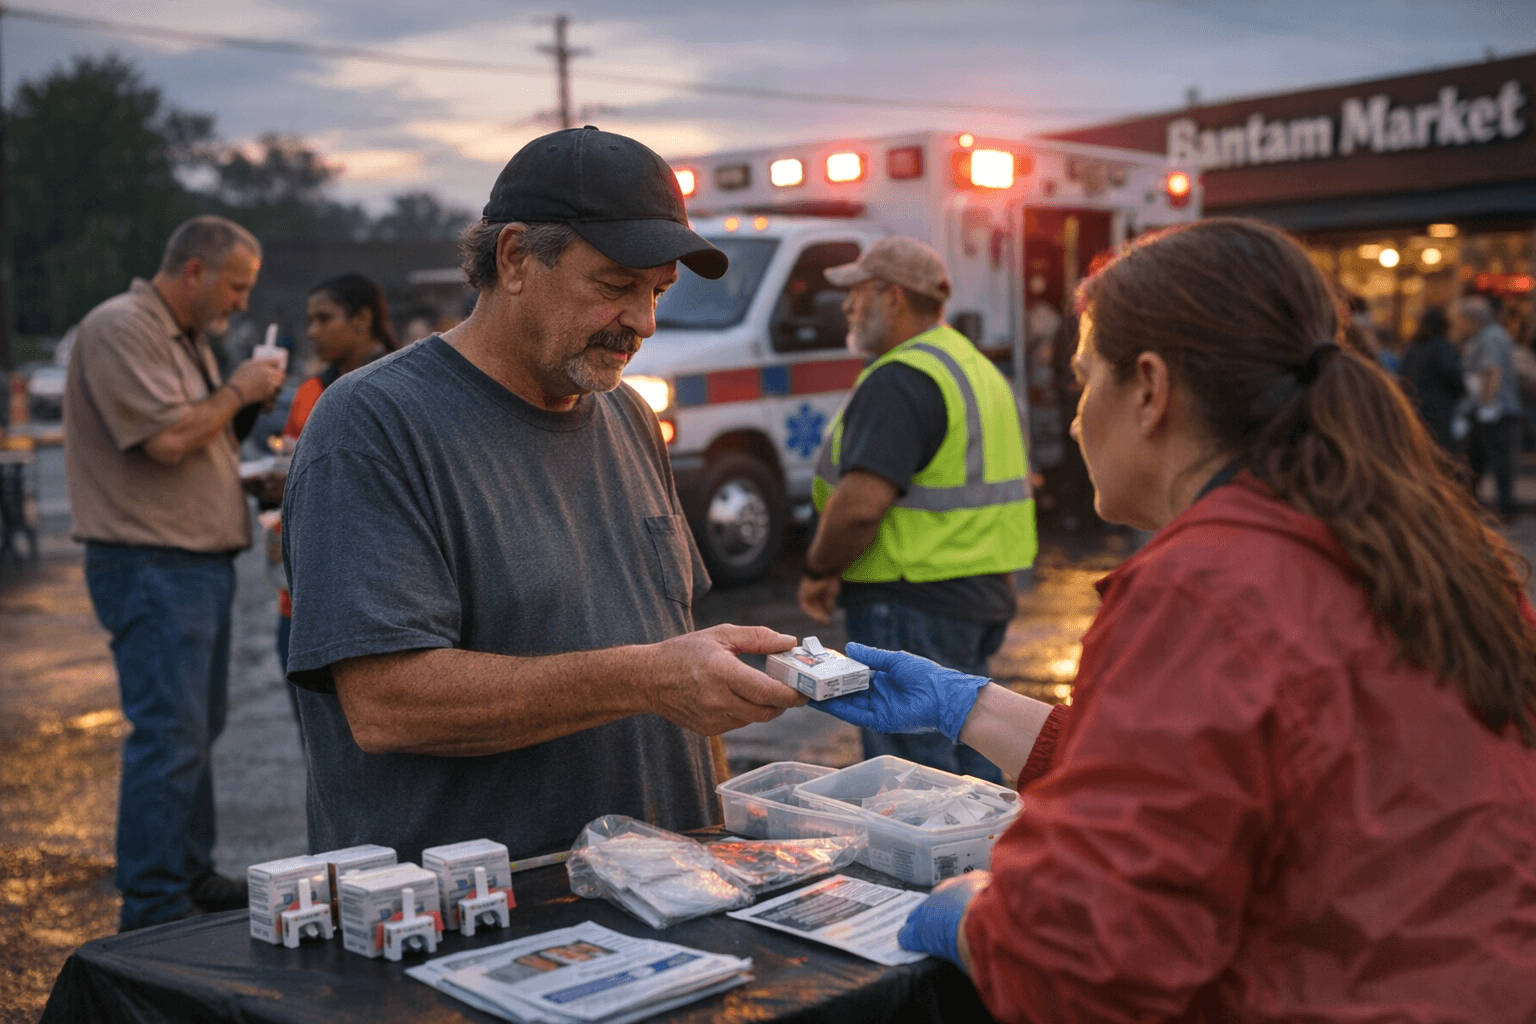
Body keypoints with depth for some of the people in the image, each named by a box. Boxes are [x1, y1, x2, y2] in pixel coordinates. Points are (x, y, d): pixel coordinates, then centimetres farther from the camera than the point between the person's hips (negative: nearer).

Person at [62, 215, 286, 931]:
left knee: (196, 730, 16)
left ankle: (190, 877, 26)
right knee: (168, 737, -10)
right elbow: (166, 439, -23)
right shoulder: (121, 328, -13)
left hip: (202, 562, 10)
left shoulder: (188, 336, 18)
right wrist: (237, 392, -10)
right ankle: (152, 911, -4)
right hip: (151, 567, -10)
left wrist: (248, 404, 9)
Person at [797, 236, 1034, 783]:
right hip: (983, 595, 10)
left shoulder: (900, 380, -17)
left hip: (912, 604, -10)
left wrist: (819, 570, -12)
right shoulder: (979, 368, 16)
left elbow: (862, 502, -27)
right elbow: (1013, 484, 22)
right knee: (970, 758, 20)